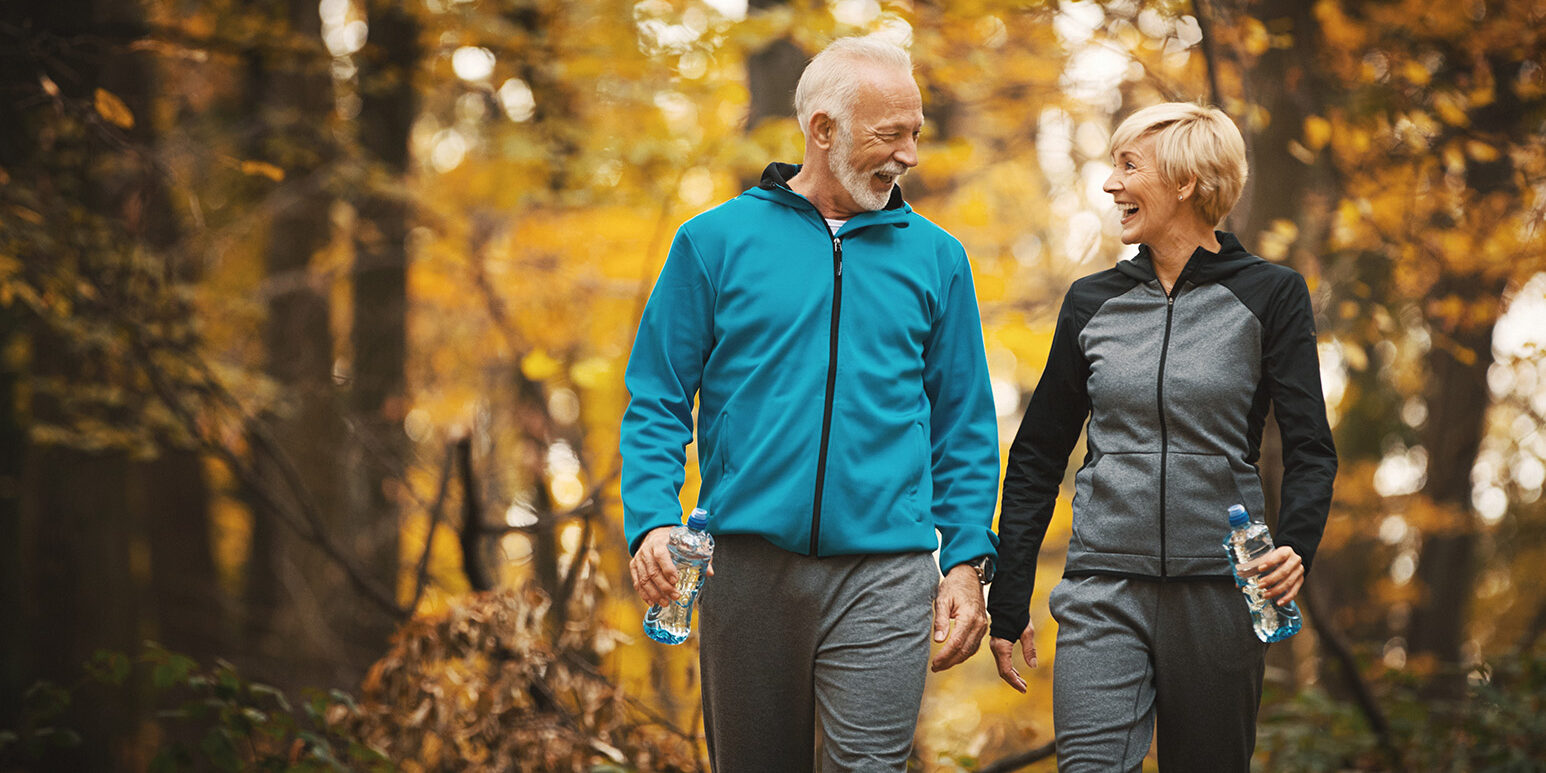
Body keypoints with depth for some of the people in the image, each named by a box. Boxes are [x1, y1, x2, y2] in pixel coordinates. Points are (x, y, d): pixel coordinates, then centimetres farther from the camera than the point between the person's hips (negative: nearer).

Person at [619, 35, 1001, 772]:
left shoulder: (935, 257, 9)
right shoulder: (716, 241, 4)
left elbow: (965, 426, 12)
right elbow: (657, 403, 4)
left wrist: (967, 559, 2)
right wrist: (652, 523, -11)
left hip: (883, 571, 0)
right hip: (748, 565, 0)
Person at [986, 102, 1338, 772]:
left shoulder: (1269, 297, 1)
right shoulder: (1092, 303, 9)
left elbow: (1310, 449, -2)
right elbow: (1036, 458, 14)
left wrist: (1295, 546, -22)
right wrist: (1007, 601, 10)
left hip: (1218, 589, -1)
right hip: (1104, 590, 2)